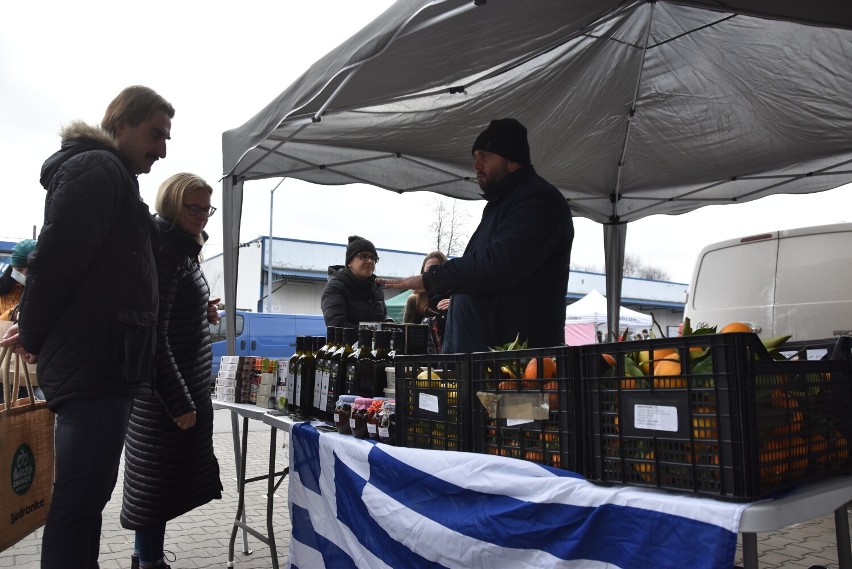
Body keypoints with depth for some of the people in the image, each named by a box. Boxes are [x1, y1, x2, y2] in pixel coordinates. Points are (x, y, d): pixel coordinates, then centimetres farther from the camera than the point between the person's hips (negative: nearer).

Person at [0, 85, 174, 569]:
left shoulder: (112, 176, 23)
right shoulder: (98, 169, -9)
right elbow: (57, 259, -18)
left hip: (102, 365, 10)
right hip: (94, 365, -10)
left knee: (85, 496, 15)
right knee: (80, 501, -5)